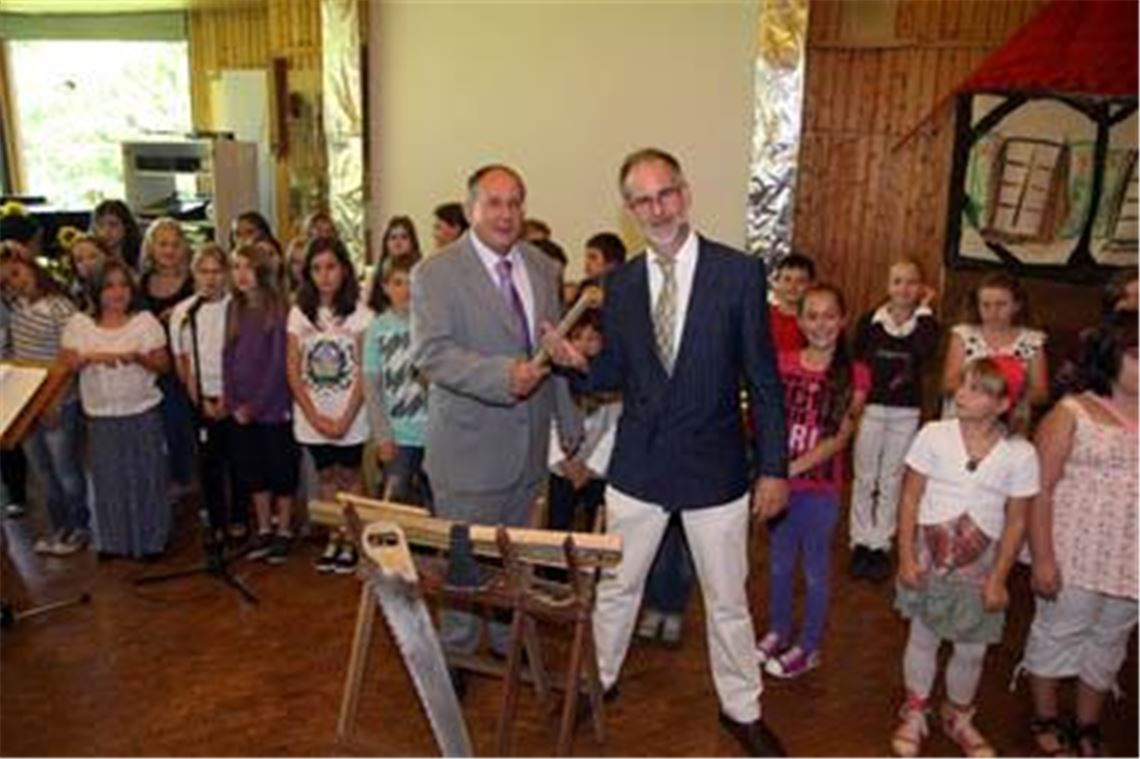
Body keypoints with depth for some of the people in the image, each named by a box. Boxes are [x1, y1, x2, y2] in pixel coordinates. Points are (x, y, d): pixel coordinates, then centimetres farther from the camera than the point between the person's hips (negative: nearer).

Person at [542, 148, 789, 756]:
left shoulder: (739, 273, -10)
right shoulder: (620, 284, 0)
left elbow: (763, 380, -6)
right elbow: (616, 374, 8)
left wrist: (774, 467, -7)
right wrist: (578, 363, -14)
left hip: (714, 467, -2)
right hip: (637, 464, 3)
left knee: (727, 600, 13)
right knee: (616, 587, 17)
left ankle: (741, 708, 35)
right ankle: (598, 682, 41)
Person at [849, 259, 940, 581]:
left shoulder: (925, 323, -2)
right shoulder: (870, 320, -1)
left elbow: (925, 351, -22)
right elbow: (855, 359, 1)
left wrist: (923, 309, -15)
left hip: (906, 412, 0)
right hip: (871, 407, 0)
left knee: (891, 481, 8)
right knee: (864, 479, 6)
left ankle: (880, 545, 18)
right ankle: (861, 543, 17)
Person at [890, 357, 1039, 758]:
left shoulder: (1020, 454, -11)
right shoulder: (934, 435, -12)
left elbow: (1016, 521, -4)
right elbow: (910, 499, -6)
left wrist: (998, 579, -4)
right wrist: (906, 557, -8)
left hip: (979, 563, 1)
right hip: (930, 555, 0)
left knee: (972, 649, 13)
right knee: (923, 637, 14)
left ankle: (958, 717, 40)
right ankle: (914, 714, 36)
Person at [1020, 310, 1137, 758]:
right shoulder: (1072, 413, -9)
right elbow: (1040, 489, -11)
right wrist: (1042, 559, -15)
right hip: (1075, 554, -4)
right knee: (1058, 632, 10)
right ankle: (1046, 720, 31)